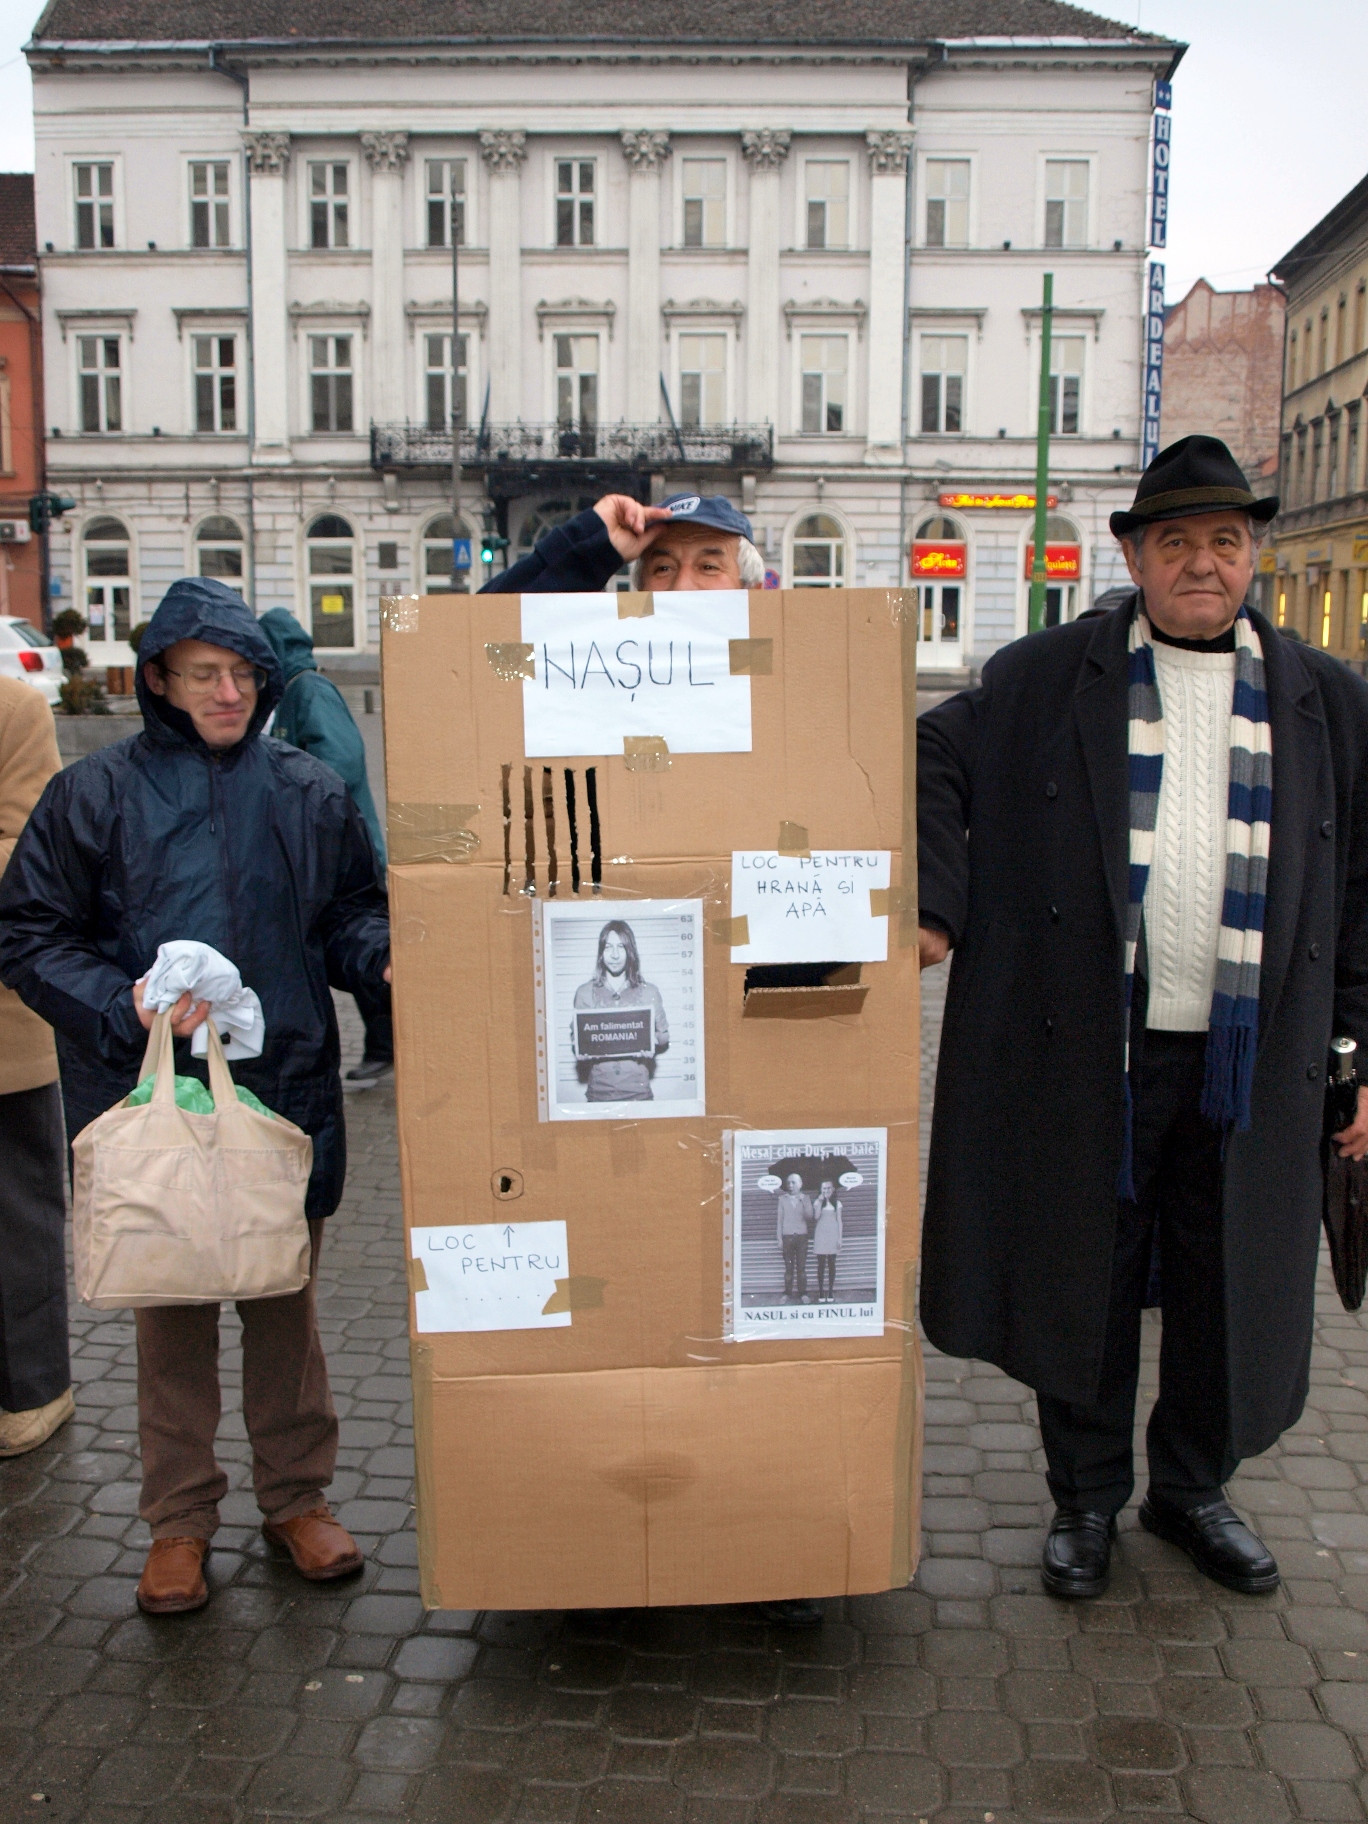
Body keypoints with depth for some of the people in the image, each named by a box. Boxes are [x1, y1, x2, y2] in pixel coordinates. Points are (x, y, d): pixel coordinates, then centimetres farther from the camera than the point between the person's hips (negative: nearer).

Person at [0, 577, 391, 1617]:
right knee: (172, 1310, 11)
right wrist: (124, 1005, -15)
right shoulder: (95, 797, -2)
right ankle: (180, 1518, 28)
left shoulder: (309, 792, 4)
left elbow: (351, 915, 12)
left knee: (287, 1305, 13)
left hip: (288, 1092, 2)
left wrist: (383, 954, -10)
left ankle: (297, 1497, 31)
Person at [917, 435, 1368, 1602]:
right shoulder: (1044, 679, 2)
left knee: (1232, 1289, 13)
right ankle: (1087, 1499, 30)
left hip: (1251, 1062, 2)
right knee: (1084, 1282, 9)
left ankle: (1193, 1488, 36)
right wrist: (936, 905, -7)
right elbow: (933, 762, 6)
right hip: (1086, 1055, -2)